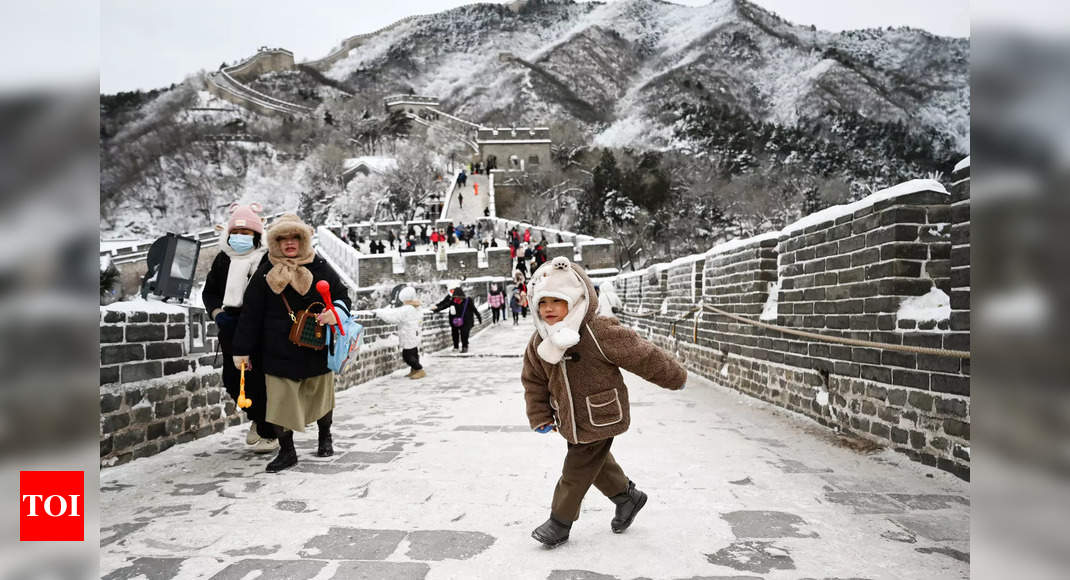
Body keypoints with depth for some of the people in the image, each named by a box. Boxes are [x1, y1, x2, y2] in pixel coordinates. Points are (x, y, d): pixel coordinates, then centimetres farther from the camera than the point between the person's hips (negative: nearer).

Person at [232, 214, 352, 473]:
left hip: (316, 349, 0)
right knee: (280, 401, -2)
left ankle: (325, 437, 38)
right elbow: (251, 314, 4)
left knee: (320, 396, 14)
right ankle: (287, 452, 13)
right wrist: (242, 350, 3)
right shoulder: (265, 273, 1)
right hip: (279, 352, 0)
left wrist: (335, 313, -18)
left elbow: (342, 295, 6)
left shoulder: (320, 267, 0)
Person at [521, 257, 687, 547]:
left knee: (576, 470, 2)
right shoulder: (538, 342, -6)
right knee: (597, 462, 23)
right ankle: (627, 496, 47)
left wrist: (675, 378, -4)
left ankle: (560, 521, 23)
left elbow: (642, 355, -15)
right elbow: (533, 380, 9)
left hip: (600, 419, -7)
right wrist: (540, 416, 4)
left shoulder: (599, 333, -25)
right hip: (570, 421, 7)